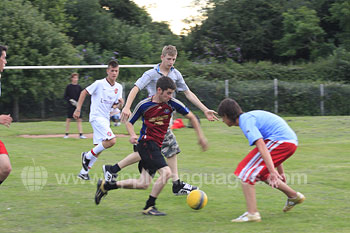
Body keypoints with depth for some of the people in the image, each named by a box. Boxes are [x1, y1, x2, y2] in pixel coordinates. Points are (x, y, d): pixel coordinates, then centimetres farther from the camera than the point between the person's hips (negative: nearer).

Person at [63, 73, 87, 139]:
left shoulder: (79, 87, 9)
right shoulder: (68, 86, 0)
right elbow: (65, 96, 0)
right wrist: (70, 100, -16)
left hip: (77, 106, 3)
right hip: (70, 106, -3)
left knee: (79, 119, -3)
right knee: (68, 119, 0)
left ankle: (80, 134, -4)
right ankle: (67, 134, 10)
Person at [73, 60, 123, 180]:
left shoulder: (118, 87, 8)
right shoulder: (99, 84, -10)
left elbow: (114, 104, 13)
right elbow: (84, 92, -3)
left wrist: (119, 102, -11)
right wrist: (78, 109, -7)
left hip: (106, 118, 7)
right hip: (96, 116, -7)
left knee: (98, 148, 8)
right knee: (111, 140, -23)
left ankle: (84, 172, 19)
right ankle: (88, 156, -6)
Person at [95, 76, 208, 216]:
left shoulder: (172, 103, -1)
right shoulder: (144, 105, -8)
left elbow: (191, 117, 10)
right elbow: (129, 123, 5)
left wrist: (200, 136, 9)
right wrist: (133, 135, -15)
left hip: (156, 146, 6)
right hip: (146, 143, -6)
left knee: (143, 184, 6)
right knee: (166, 172, -23)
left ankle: (105, 185, 20)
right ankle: (149, 207, -11)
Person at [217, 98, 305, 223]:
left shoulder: (245, 120, -8)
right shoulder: (252, 116, 24)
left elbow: (261, 146, -21)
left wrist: (272, 171, -28)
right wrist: (280, 171, 30)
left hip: (281, 141, -10)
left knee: (245, 171, -7)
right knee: (260, 172, 25)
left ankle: (252, 213, -14)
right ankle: (294, 196, 33)